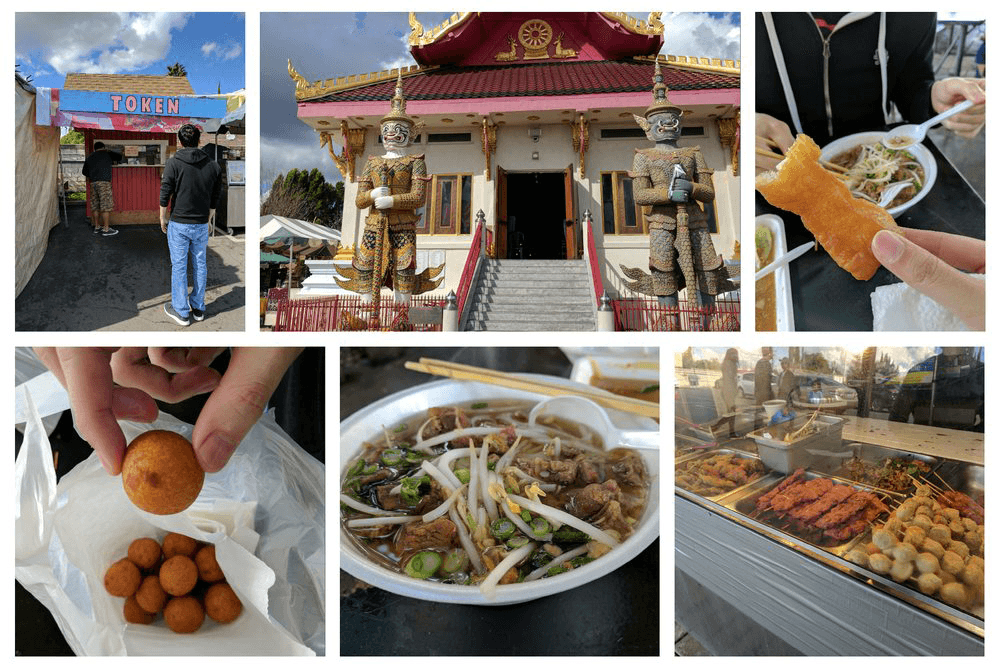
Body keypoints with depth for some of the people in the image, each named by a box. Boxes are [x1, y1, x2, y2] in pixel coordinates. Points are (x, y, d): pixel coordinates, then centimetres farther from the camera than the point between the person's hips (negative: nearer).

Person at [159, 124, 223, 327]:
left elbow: (165, 195, -8)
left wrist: (162, 218, 6)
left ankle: (181, 311, 12)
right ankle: (198, 308, 22)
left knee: (179, 266, 5)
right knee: (200, 265, 13)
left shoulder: (174, 163, -9)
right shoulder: (213, 165, 1)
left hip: (179, 224, -3)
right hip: (202, 224, 3)